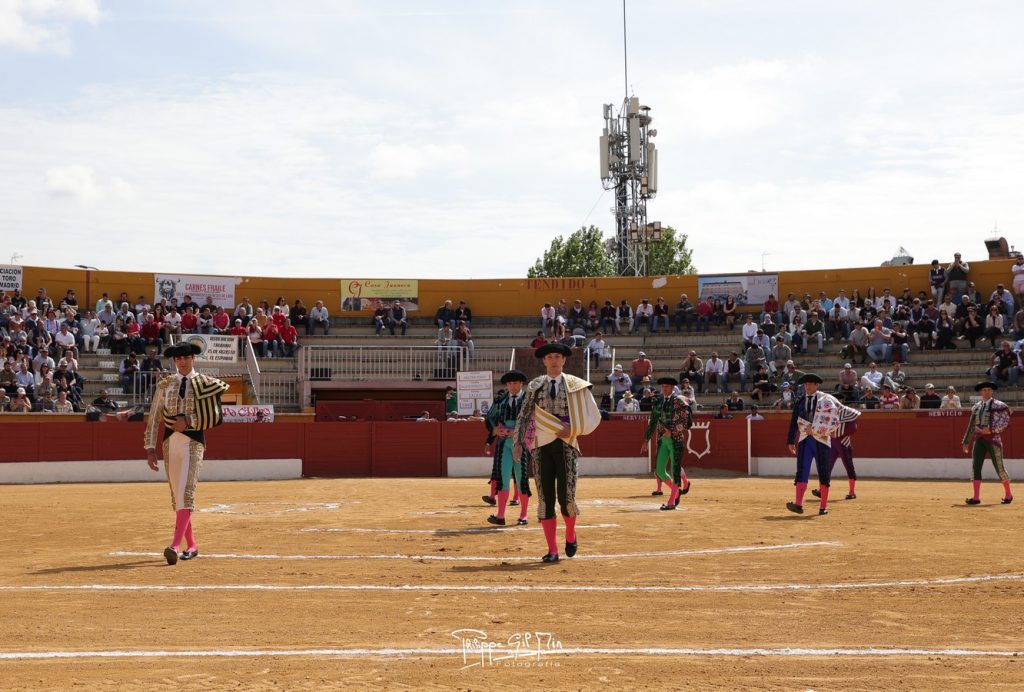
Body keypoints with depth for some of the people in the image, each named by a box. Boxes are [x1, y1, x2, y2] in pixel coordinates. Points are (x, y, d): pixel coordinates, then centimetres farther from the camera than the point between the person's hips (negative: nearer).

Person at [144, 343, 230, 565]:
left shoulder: (205, 384, 3)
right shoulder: (165, 385, 11)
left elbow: (215, 418, -4)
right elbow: (154, 418, 10)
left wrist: (189, 421, -14)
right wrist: (150, 448, 3)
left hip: (193, 441, -4)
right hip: (170, 441, 4)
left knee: (186, 493, -16)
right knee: (176, 496, 8)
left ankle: (175, 546, -25)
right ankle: (191, 545, 20)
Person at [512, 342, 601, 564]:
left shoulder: (576, 385, 3)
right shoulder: (535, 386, 10)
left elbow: (593, 416, 4)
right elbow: (524, 416, 11)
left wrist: (572, 429, -9)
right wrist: (518, 442, 1)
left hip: (565, 445, -2)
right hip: (541, 446, 2)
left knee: (566, 496, -10)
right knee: (545, 498, 0)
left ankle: (571, 535, 20)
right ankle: (552, 550, 6)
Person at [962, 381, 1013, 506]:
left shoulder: (998, 405, -2)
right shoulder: (976, 407, 14)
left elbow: (1005, 422, -9)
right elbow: (971, 425, 20)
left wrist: (991, 430, -18)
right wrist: (966, 441, 21)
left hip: (993, 439, -5)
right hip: (978, 439, 5)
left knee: (999, 467, 0)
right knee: (976, 467, -3)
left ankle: (1008, 494, 17)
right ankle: (976, 497, -2)